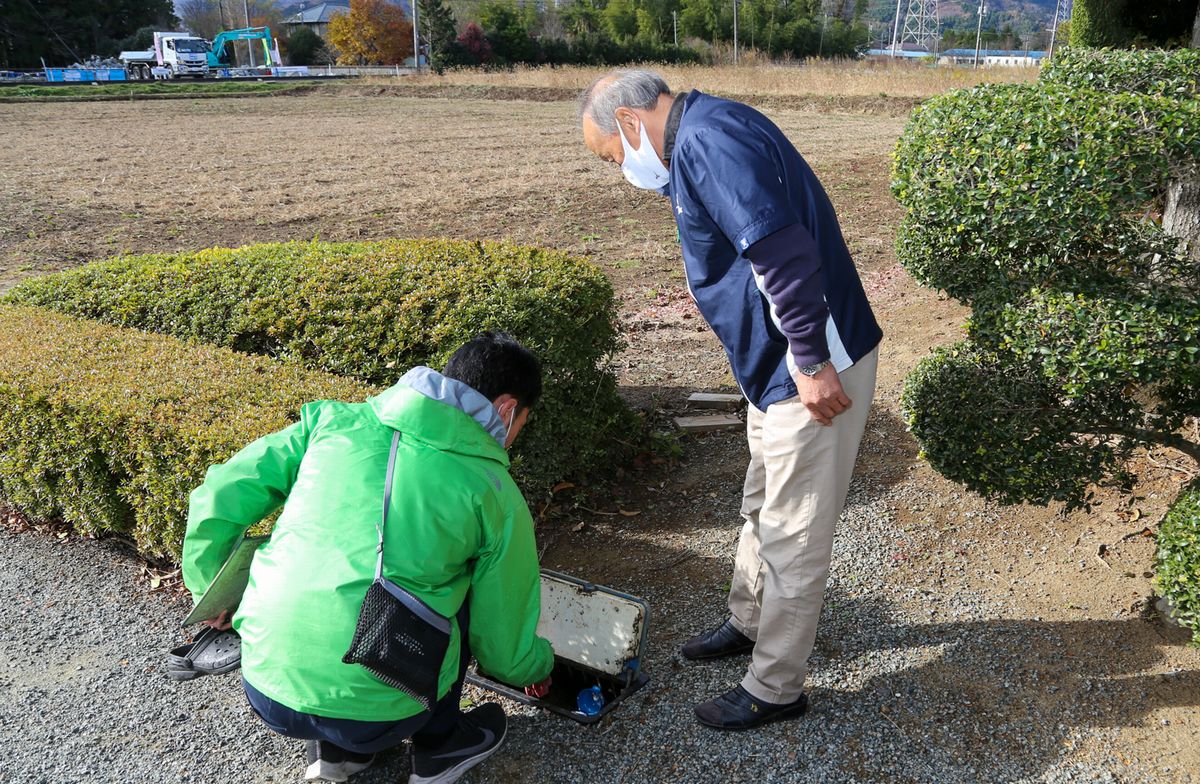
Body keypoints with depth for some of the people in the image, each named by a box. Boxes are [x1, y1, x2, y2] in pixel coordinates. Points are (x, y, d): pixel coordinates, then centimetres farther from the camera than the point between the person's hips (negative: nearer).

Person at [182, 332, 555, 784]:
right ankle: (438, 746, 26)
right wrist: (539, 664, 31)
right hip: (375, 714, -3)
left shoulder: (337, 420, 4)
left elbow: (222, 495, 6)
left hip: (266, 692, 3)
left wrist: (210, 592, 24)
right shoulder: (494, 496, -2)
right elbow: (505, 650, 7)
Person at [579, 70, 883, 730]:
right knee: (761, 508, 24)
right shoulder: (697, 146, 15)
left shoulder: (708, 139, -19)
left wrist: (812, 363, -25)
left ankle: (775, 689, 21)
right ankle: (748, 623, 45)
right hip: (777, 366, 11)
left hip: (815, 370, -10)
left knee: (793, 536, 4)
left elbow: (784, 251, -28)